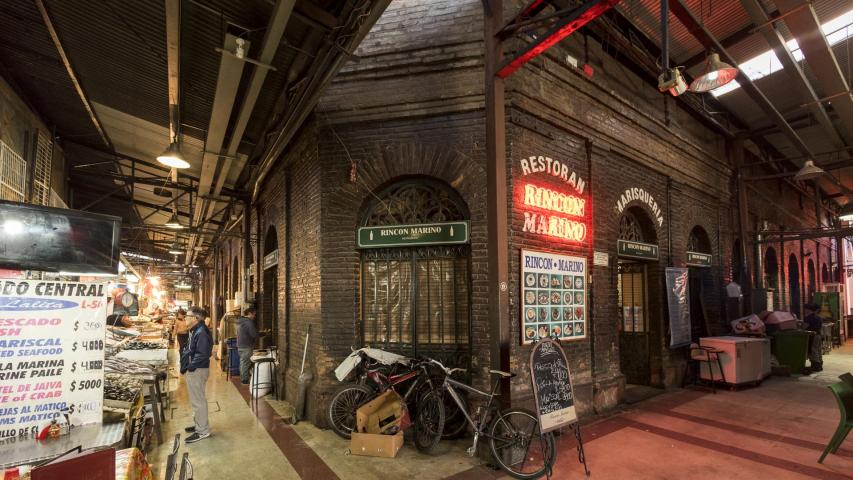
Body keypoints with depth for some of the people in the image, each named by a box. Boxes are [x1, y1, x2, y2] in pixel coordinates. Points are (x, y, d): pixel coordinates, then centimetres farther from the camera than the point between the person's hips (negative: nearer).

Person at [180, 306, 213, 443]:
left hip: (197, 371, -11)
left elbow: (202, 354, -27)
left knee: (198, 401, -1)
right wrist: (185, 366, 10)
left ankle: (203, 431, 9)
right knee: (196, 399, 21)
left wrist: (190, 367, -20)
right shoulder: (194, 331, 11)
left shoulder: (201, 333, -23)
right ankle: (199, 424, 35)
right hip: (193, 370, 11)